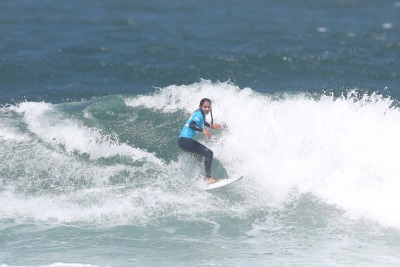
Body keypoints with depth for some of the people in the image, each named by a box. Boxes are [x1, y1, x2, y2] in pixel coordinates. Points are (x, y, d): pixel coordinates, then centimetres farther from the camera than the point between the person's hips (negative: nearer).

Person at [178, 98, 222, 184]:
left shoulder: (199, 113, 14)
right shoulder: (199, 115, -15)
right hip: (186, 140, -11)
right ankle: (208, 178, -27)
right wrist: (204, 130, -45)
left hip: (182, 140, 11)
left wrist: (211, 126, 40)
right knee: (208, 153, -17)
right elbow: (191, 125, -34)